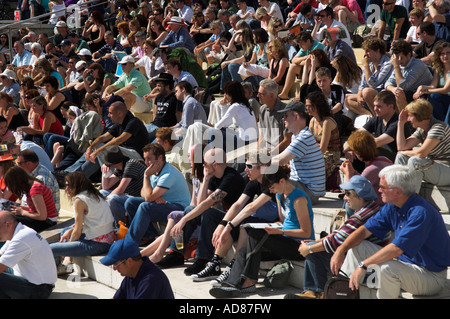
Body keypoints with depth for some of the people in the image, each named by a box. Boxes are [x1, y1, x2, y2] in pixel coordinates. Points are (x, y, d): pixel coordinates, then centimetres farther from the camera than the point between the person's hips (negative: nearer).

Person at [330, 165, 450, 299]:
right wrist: (341, 250, -10)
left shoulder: (420, 213, -28)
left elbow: (396, 249, -33)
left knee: (386, 268, -37)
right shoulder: (392, 207, 1)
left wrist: (363, 265, -28)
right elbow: (365, 229, 5)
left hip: (430, 276, -9)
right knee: (357, 246, 6)